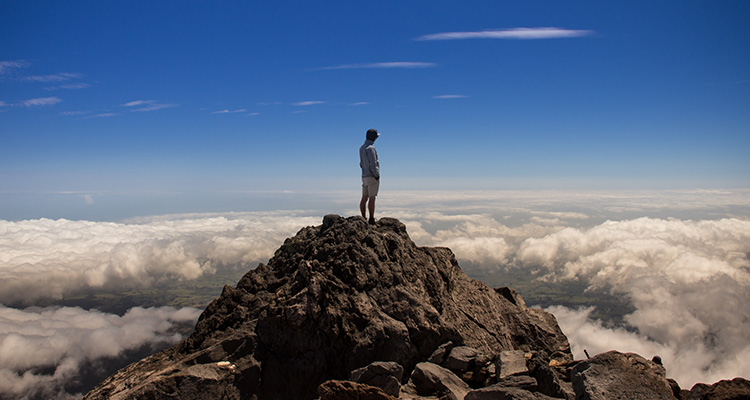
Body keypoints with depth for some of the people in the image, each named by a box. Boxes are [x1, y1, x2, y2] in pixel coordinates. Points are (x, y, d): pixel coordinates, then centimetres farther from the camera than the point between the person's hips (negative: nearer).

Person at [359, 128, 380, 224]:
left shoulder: (362, 148, 14)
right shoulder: (370, 148, -15)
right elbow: (373, 164, -20)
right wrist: (377, 176, -12)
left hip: (364, 177, 9)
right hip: (372, 177, -9)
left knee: (364, 199, 7)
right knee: (372, 199, -5)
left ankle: (363, 219, 11)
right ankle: (372, 220, -2)